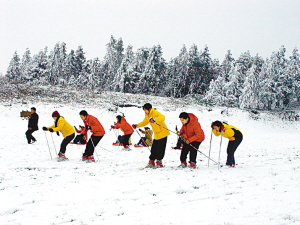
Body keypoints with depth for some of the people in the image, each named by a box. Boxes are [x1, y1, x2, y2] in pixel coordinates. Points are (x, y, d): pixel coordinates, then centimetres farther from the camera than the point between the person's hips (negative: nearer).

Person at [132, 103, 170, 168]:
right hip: (156, 135, 8)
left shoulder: (155, 113, -18)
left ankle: (159, 162, -2)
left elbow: (162, 117, -37)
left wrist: (154, 119, -53)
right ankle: (151, 162, 13)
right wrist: (137, 125, 14)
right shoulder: (147, 115, 9)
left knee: (160, 148, -8)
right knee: (154, 148, 6)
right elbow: (144, 122, 26)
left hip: (163, 133, -8)